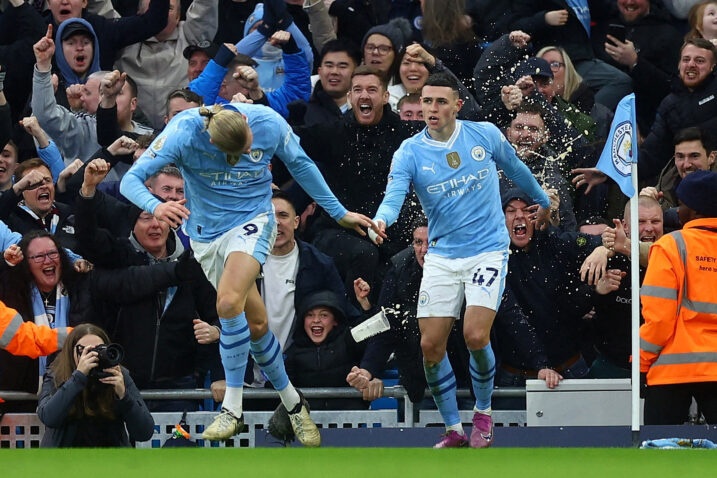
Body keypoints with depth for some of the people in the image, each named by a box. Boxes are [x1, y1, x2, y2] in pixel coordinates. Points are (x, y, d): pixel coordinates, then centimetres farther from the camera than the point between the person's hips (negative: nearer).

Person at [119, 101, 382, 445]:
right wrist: (155, 206, -45)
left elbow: (300, 165, 5)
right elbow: (130, 180, -22)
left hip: (252, 222, -2)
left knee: (229, 302, -27)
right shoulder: (184, 132, -22)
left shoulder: (269, 123, -16)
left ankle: (232, 408, -20)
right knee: (255, 323, 2)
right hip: (207, 233, 2)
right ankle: (291, 402, 23)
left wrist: (339, 212, 13)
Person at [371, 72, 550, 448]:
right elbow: (394, 195, -23)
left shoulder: (485, 135, -3)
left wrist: (542, 200, 31)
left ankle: (483, 413, 8)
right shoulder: (409, 153, -7)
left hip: (487, 251, -2)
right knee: (431, 346, -4)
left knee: (475, 336, -18)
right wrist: (380, 221, -46)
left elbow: (515, 168, 17)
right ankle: (453, 431, 12)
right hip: (441, 257, 2)